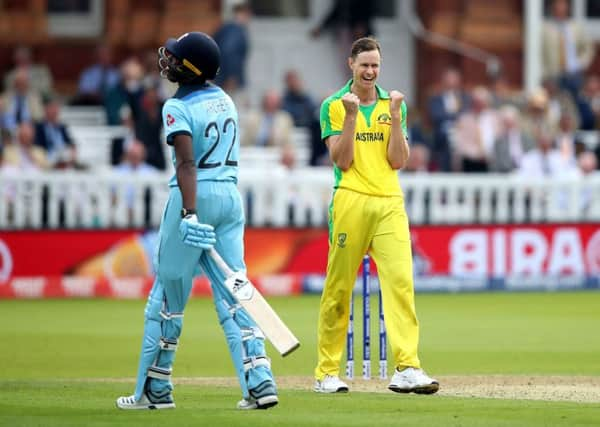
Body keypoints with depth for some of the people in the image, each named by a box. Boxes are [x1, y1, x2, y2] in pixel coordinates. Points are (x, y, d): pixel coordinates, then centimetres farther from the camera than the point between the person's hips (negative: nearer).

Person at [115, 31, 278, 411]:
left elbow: (187, 163, -25)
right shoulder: (224, 99, 9)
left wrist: (189, 214, -32)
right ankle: (260, 383, -9)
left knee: (169, 292, 5)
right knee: (232, 292, 4)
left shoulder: (178, 108, -12)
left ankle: (155, 390, 11)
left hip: (195, 196, -6)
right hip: (231, 195, 6)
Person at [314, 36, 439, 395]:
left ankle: (407, 368, -20)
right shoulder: (334, 106, 6)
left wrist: (395, 118, -5)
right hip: (350, 201, -2)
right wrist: (351, 116, -10)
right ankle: (327, 372, 9)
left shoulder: (394, 104, 13)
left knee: (400, 280, -13)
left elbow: (398, 161, 5)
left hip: (390, 203, 2)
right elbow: (342, 161, -3)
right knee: (338, 287, 0)